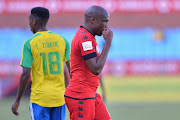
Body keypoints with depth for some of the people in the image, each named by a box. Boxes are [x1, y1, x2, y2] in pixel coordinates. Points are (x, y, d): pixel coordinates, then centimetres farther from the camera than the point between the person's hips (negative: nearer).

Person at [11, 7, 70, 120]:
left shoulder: (29, 44, -7)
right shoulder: (62, 40, 4)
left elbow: (25, 75, -10)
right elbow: (72, 69, 2)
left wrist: (17, 101, -1)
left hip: (40, 98, -4)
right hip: (59, 97, 4)